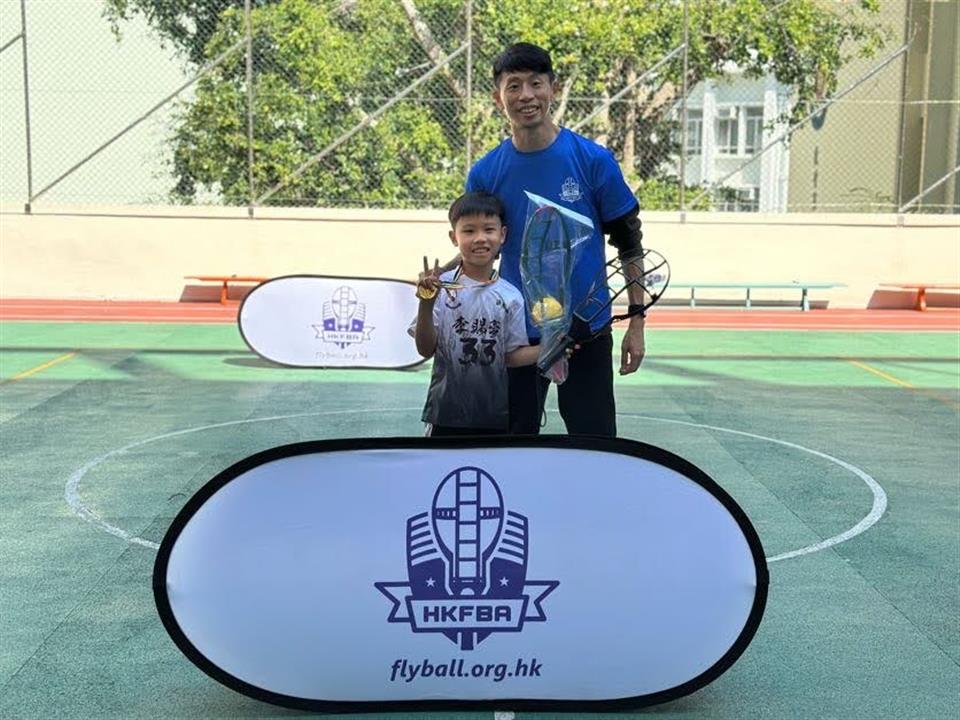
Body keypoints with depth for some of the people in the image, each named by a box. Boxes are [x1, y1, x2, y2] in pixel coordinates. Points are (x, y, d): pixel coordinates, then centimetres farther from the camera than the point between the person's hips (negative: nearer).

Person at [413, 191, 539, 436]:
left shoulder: (511, 296, -2)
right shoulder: (440, 287, -8)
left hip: (494, 416, 2)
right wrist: (426, 305, -22)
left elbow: (511, 355, 1)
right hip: (446, 414, -2)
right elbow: (426, 349, -8)